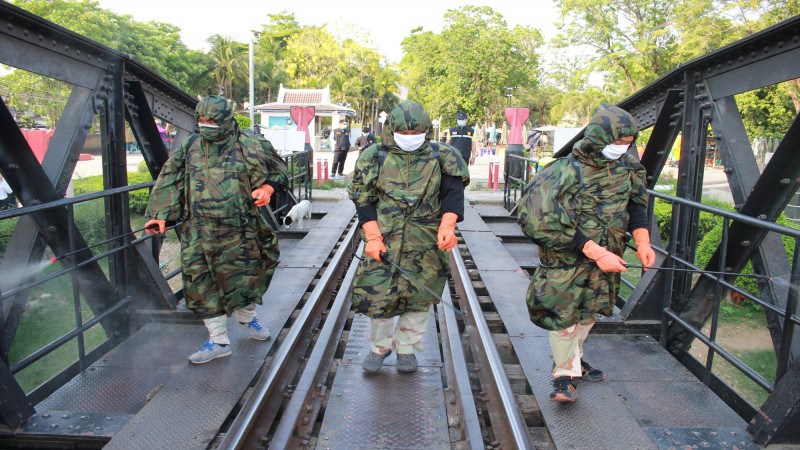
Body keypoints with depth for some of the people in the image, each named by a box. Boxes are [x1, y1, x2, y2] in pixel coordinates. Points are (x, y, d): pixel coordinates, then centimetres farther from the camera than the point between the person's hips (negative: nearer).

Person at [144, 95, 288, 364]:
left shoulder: (249, 145, -1)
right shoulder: (190, 148, 8)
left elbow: (278, 170, 9)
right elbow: (169, 183, 11)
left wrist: (267, 188, -10)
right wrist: (159, 215, 3)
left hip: (239, 229, -2)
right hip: (199, 232, 3)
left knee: (245, 274, 8)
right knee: (201, 281, 1)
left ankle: (246, 316, 39)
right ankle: (218, 340, 12)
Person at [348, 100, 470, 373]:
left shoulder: (441, 158, 2)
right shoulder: (375, 158, 2)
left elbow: (453, 193, -4)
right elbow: (364, 200, 1)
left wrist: (447, 226, -21)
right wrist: (372, 237, -9)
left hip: (425, 242, 0)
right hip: (384, 240, 0)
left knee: (418, 297, 7)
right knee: (377, 294, 1)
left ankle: (407, 348, 28)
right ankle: (380, 346, 27)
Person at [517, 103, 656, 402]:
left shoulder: (627, 166, -4)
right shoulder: (569, 172, -24)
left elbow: (635, 204, 9)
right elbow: (557, 227, -25)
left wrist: (642, 241, -3)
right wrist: (597, 252, -28)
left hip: (606, 256, 7)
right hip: (567, 257, -6)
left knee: (589, 311, 19)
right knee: (563, 315, -4)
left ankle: (573, 356, 40)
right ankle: (564, 373, 12)